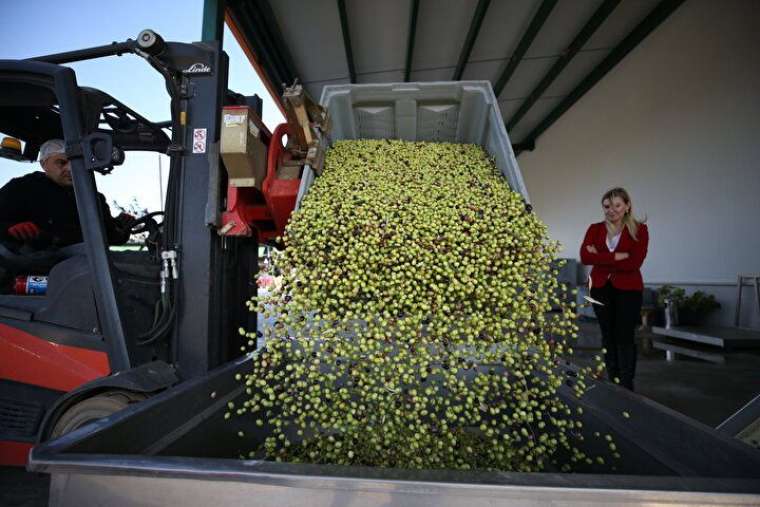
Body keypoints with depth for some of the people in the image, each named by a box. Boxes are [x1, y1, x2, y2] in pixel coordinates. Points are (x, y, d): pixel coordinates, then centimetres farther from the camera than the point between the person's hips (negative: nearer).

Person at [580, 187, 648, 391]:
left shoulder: (639, 229, -4)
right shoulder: (595, 229, 5)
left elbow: (634, 262, -17)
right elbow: (585, 256, -12)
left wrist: (600, 258, -14)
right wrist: (616, 256, -18)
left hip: (628, 289, -3)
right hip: (601, 288, 3)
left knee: (625, 337, -2)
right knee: (608, 336, 10)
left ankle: (626, 387, 10)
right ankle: (613, 383, 22)